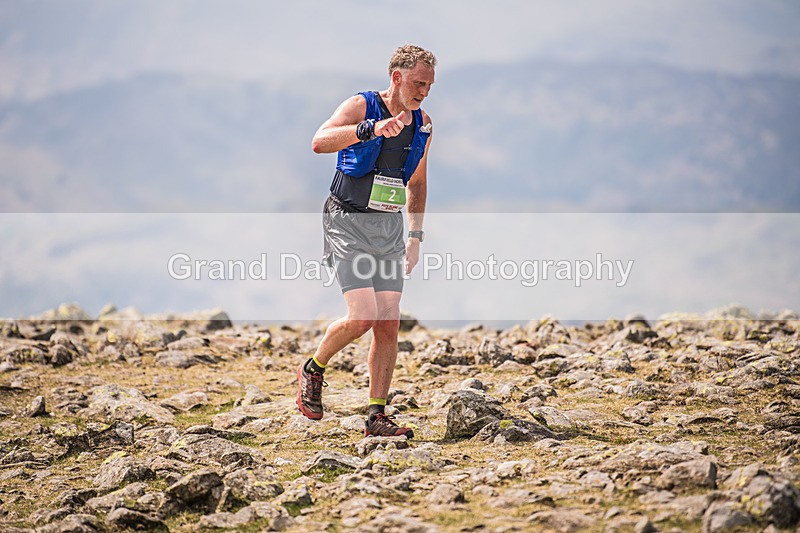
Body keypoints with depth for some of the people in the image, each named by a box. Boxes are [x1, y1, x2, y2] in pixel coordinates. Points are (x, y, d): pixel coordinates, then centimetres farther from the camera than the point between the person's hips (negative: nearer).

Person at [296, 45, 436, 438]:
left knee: (389, 324, -3)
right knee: (363, 317, -17)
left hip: (390, 227, 6)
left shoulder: (423, 124, 9)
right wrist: (372, 129, -42)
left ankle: (376, 417, 4)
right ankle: (313, 370, 10)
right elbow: (319, 142, -29)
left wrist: (416, 235, 19)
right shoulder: (360, 106, -9)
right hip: (349, 224, -5)